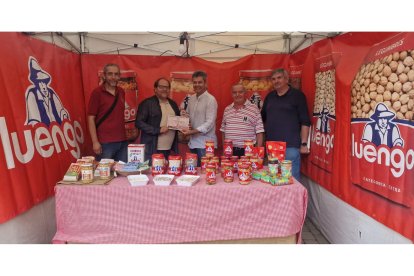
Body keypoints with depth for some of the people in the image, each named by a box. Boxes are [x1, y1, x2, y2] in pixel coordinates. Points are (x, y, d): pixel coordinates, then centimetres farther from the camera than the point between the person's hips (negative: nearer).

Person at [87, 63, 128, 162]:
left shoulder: (121, 92, 10)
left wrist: (123, 135, 14)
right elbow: (91, 118, -7)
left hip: (122, 142, 5)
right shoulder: (97, 92, -5)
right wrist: (95, 142, -12)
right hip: (105, 143, -5)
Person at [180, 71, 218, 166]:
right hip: (193, 142, 7)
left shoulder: (210, 99, -11)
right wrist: (184, 113, -2)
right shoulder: (191, 98, 10)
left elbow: (210, 123, -17)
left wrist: (192, 132, -21)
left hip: (205, 144, -7)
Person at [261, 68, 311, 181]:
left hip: (291, 146, -5)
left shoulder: (297, 95, -2)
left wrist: (304, 143, -10)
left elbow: (305, 121, -6)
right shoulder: (269, 96, 13)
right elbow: (263, 118, 20)